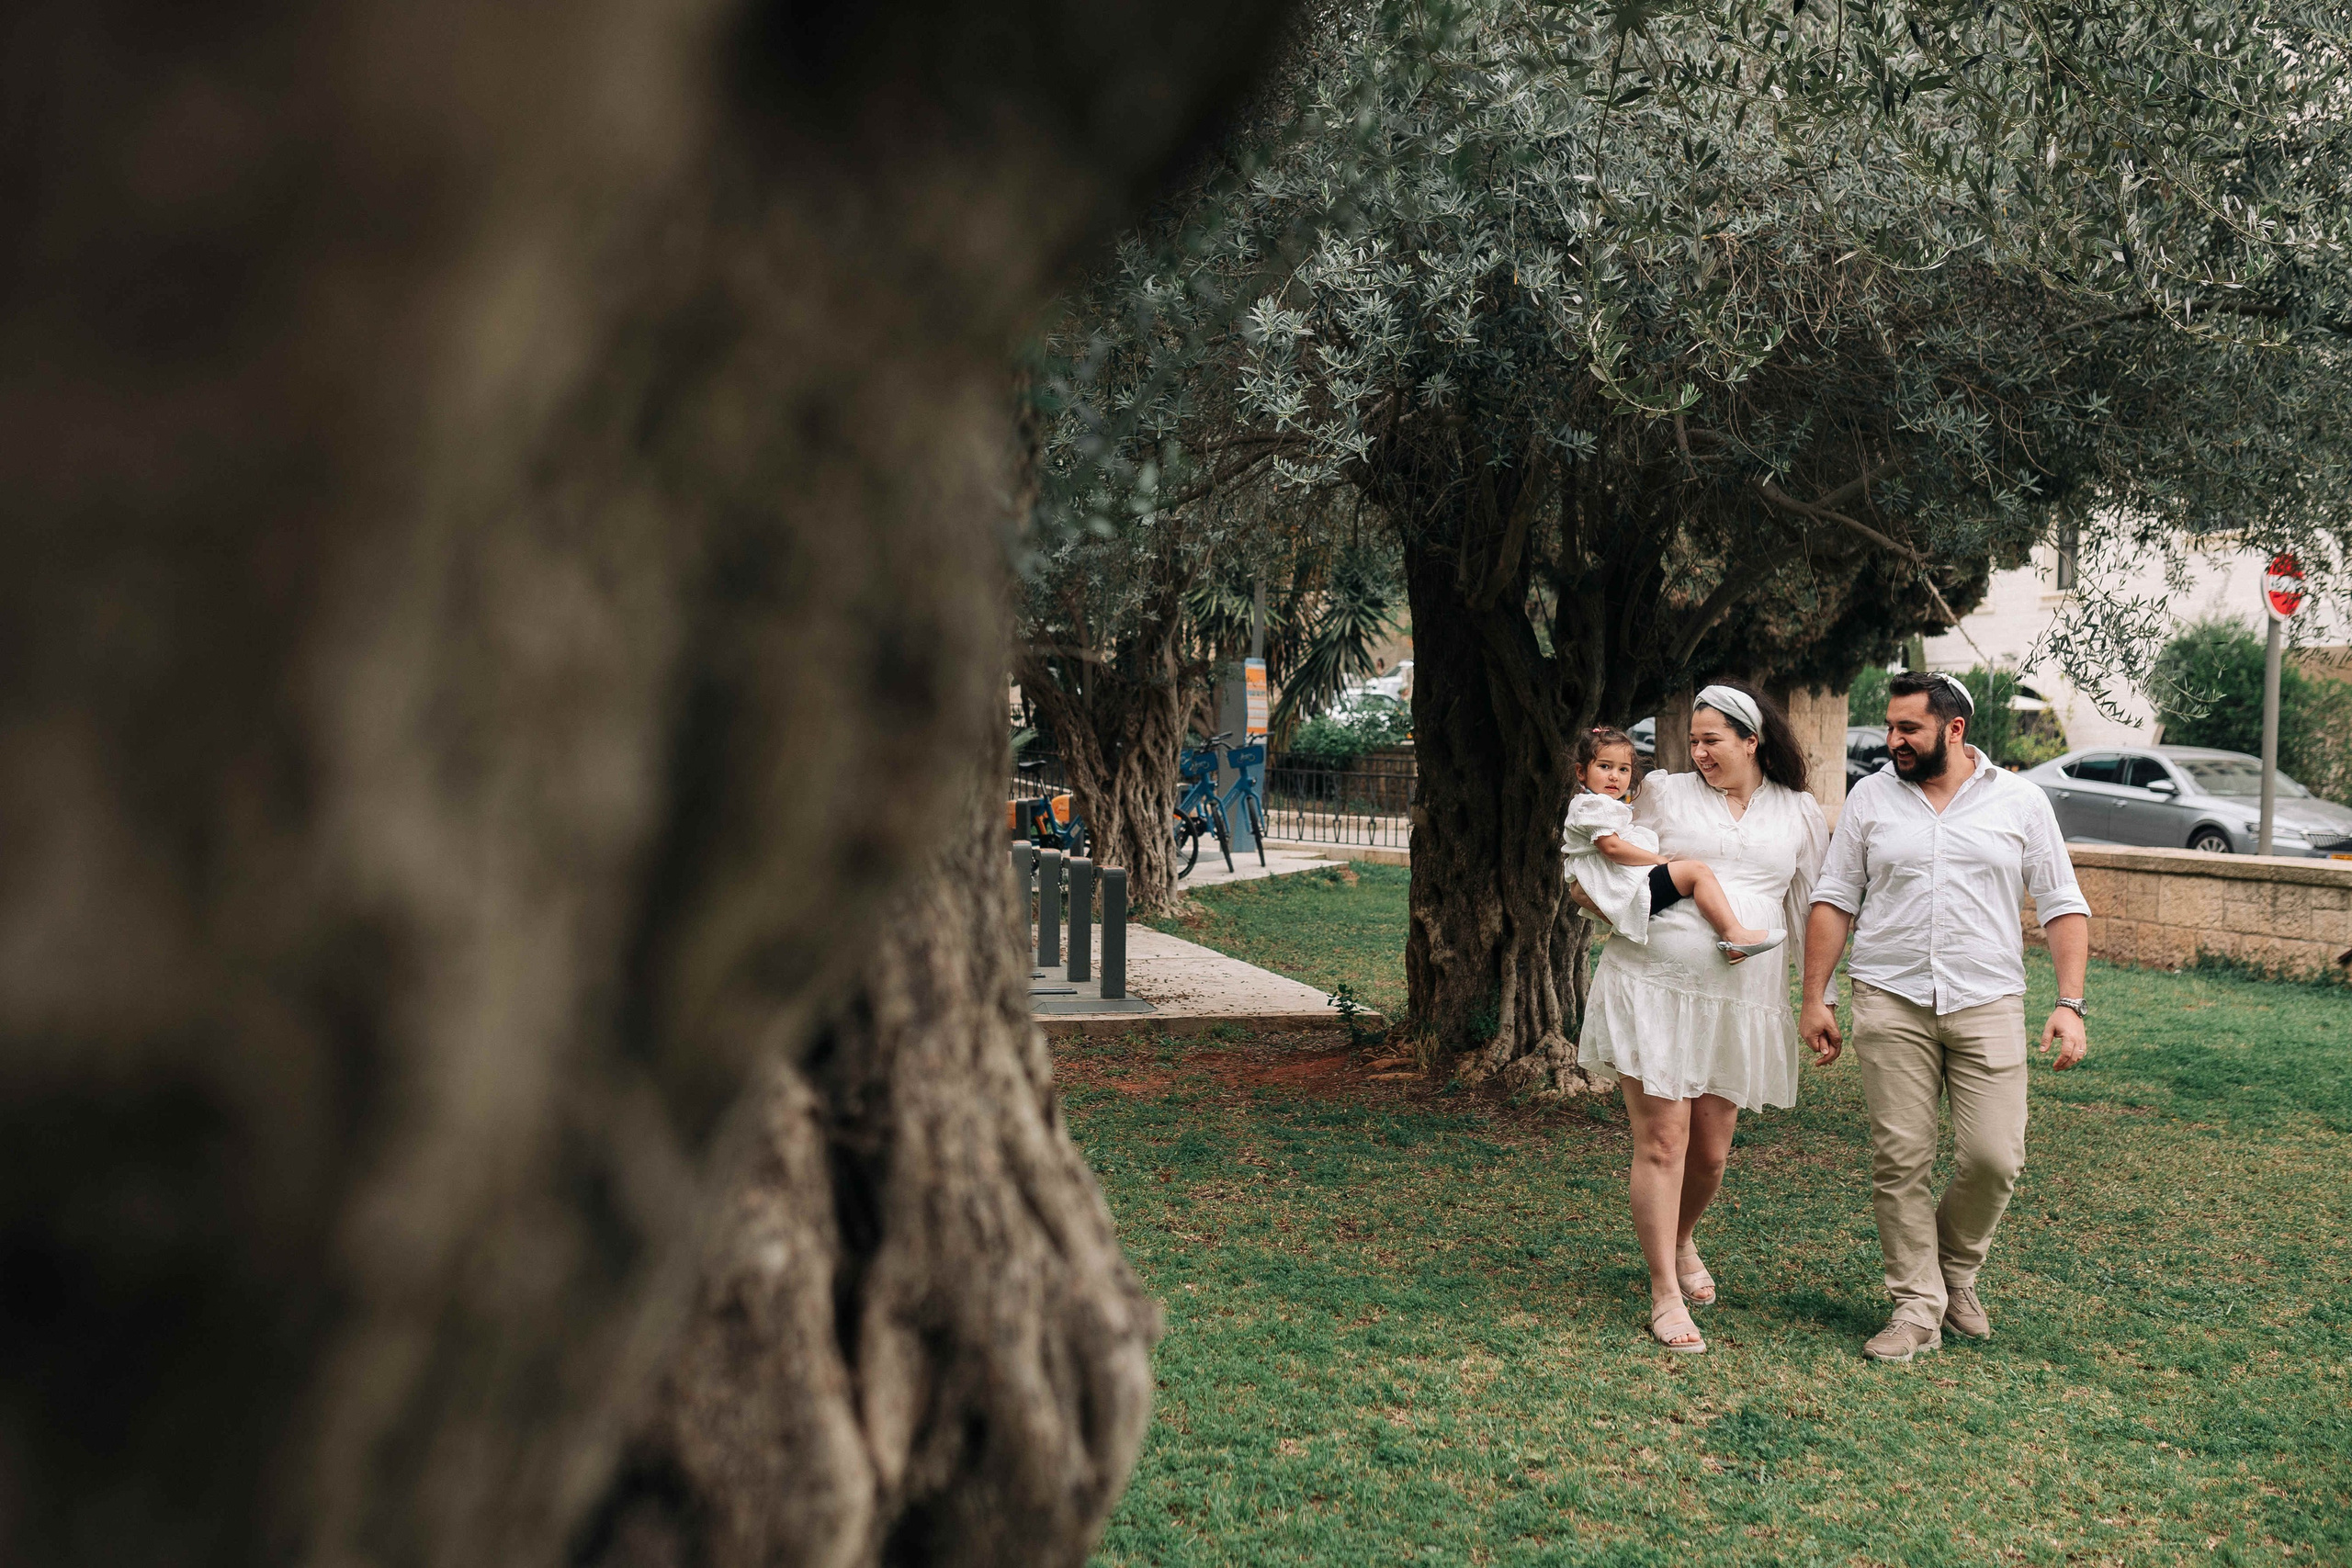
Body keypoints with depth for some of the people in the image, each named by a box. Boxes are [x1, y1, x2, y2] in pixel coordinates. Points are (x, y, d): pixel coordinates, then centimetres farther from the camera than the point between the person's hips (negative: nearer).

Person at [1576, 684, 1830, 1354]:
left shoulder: (1800, 814, 11)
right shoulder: (1664, 794, 7)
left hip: (1742, 999, 2)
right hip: (1653, 987, -2)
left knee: (1711, 1151, 8)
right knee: (1662, 1141, -6)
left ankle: (1681, 1242, 38)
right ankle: (1665, 1293, 3)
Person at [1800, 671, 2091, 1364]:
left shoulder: (2020, 801, 5)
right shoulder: (1871, 797, 7)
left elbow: (2063, 907, 6)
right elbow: (1834, 901, 9)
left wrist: (2069, 1003, -4)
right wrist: (1815, 999, 4)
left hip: (1988, 1004, 0)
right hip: (1891, 1003, 1)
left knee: (1993, 1157, -6)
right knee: (1899, 1160, -2)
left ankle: (1956, 1270, 21)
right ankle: (1916, 1305, 8)